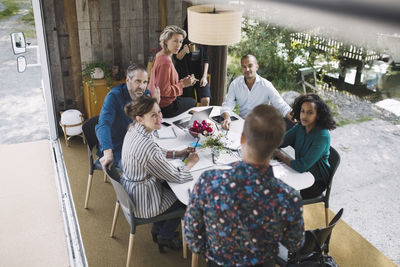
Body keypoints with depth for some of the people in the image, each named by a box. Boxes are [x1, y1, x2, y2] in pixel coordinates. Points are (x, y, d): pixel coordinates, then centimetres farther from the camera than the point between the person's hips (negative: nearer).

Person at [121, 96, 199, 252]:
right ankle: (165, 237, 35)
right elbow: (177, 177, -23)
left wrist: (179, 153, 5)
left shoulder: (133, 130, -8)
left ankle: (157, 227, 41)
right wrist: (190, 163, -5)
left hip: (129, 188, 8)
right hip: (142, 203, -8)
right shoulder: (146, 146, -35)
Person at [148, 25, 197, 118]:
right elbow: (164, 91, -27)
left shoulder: (160, 55, 4)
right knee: (192, 102, 15)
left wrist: (181, 81, 2)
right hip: (164, 107, -9)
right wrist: (183, 84, -16)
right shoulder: (166, 62, -27)